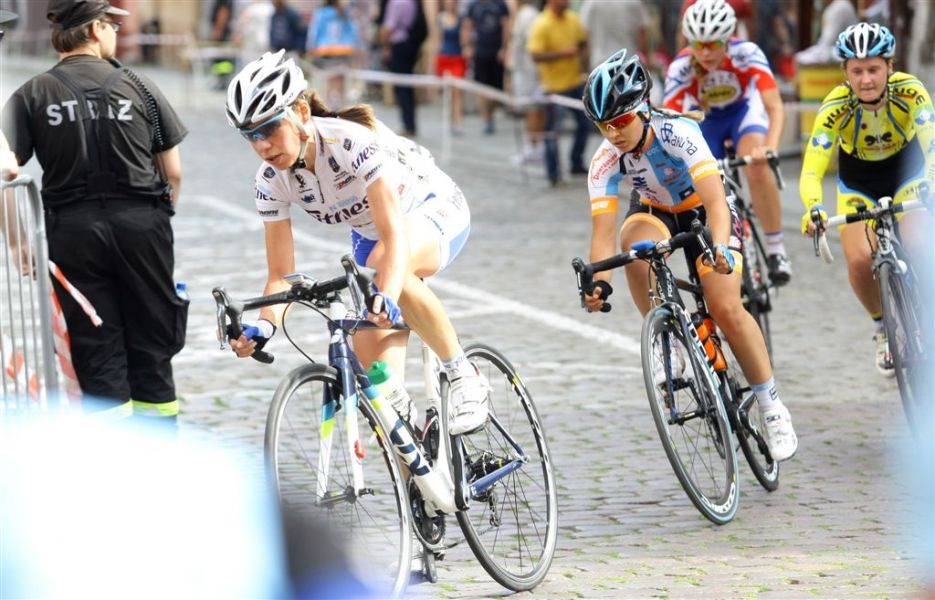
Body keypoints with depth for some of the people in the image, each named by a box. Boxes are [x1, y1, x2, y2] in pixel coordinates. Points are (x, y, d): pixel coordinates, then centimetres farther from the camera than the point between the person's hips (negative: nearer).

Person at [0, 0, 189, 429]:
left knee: (97, 352, 5)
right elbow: (173, 172, 5)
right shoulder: (139, 87, 3)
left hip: (72, 228, 0)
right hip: (140, 223, 0)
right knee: (151, 345, 10)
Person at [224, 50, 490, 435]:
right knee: (378, 375, -13)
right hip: (369, 234, 5)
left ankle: (464, 377, -24)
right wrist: (264, 327, -34)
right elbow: (281, 275, -14)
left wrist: (386, 296, -59)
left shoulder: (353, 142, -34)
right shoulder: (271, 180, -17)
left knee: (386, 264, -40)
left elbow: (394, 233, -41)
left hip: (435, 212, -5)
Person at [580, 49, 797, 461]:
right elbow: (603, 231, -29)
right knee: (633, 241, -34)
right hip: (656, 211, 3)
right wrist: (598, 282, -47)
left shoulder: (678, 133, -34)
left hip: (704, 210, -3)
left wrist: (720, 247, -62)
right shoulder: (605, 161, -25)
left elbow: (715, 201, -43)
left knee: (726, 309, -20)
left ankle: (772, 407, -4)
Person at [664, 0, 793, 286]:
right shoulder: (681, 68, -32)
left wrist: (770, 147, -59)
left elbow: (775, 108, -41)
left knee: (758, 169, -30)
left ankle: (775, 249, -18)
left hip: (744, 108, -2)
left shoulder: (746, 54, -34)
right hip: (703, 120, 2)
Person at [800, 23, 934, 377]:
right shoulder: (835, 108, -30)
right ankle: (882, 327, 7)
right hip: (858, 185, 0)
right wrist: (813, 208, -56)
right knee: (859, 260, -22)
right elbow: (811, 172, -35)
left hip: (906, 175, 0)